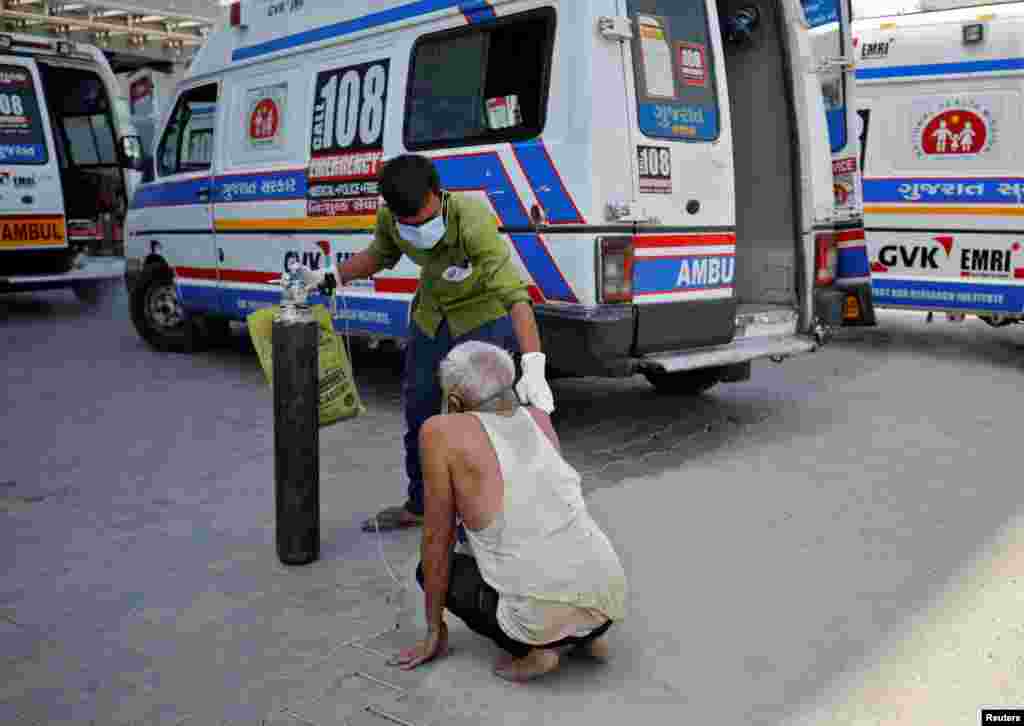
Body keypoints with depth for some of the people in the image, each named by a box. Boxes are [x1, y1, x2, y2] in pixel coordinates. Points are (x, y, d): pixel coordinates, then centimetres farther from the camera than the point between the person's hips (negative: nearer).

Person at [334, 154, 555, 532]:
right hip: (431, 316, 6)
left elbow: (514, 293, -45)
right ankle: (419, 506, 36)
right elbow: (380, 255, 6)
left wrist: (533, 367, -55)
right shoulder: (389, 219, -19)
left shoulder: (473, 222, -37)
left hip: (484, 318, -6)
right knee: (417, 410, 16)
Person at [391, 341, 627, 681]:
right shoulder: (539, 417, 10)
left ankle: (536, 648, 3)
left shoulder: (441, 431, -6)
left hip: (546, 619, -6)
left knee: (434, 568, 19)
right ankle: (587, 634, 16)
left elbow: (437, 540, 1)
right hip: (608, 600, 6)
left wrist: (434, 630, 14)